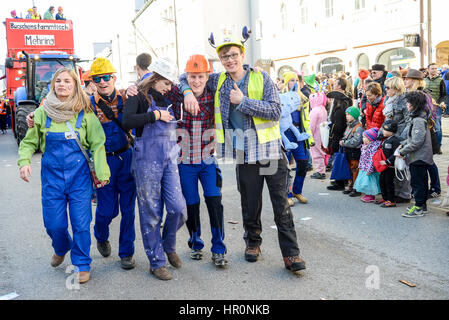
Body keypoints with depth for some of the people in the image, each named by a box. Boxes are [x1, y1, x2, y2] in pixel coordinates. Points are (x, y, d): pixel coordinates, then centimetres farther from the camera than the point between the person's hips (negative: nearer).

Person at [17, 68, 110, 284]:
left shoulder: (85, 114, -2)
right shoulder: (43, 112, 2)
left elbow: (97, 145, -2)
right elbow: (29, 142, 9)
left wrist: (102, 173, -8)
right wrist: (24, 161, -8)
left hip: (79, 175, -1)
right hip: (52, 175, 2)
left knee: (81, 223, 0)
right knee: (53, 223, 7)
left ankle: (82, 264, 19)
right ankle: (61, 249, 40)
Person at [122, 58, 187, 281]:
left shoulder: (167, 99, 17)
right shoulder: (139, 97, -3)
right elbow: (127, 122, -22)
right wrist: (156, 115, -18)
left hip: (169, 159, 6)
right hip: (147, 159, -6)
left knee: (178, 208, -1)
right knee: (151, 212, 0)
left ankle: (169, 246, 27)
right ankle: (156, 262, 12)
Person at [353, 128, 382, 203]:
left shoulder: (373, 147, -20)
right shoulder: (365, 146, 11)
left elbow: (372, 159, -24)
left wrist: (369, 169, -25)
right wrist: (360, 166, 18)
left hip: (369, 169, -9)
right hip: (364, 169, 9)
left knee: (368, 182, -3)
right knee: (364, 182, 15)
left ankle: (371, 197, 8)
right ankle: (367, 195, 28)